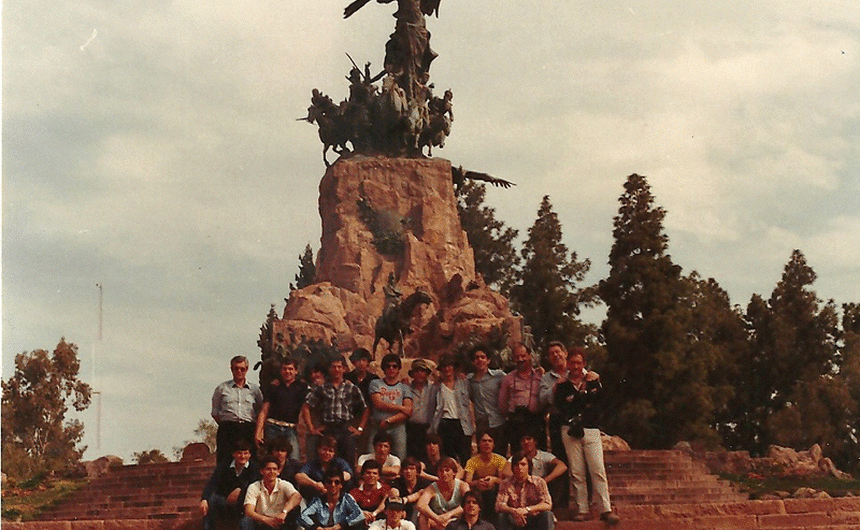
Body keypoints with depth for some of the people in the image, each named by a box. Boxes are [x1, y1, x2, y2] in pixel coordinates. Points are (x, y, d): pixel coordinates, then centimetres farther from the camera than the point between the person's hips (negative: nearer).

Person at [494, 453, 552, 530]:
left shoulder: (538, 482, -3)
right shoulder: (506, 484, 1)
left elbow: (547, 504, -15)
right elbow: (499, 506, -10)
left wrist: (527, 509, -30)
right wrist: (513, 511, -32)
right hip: (516, 521, 1)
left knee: (547, 514, -30)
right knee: (502, 516, -28)